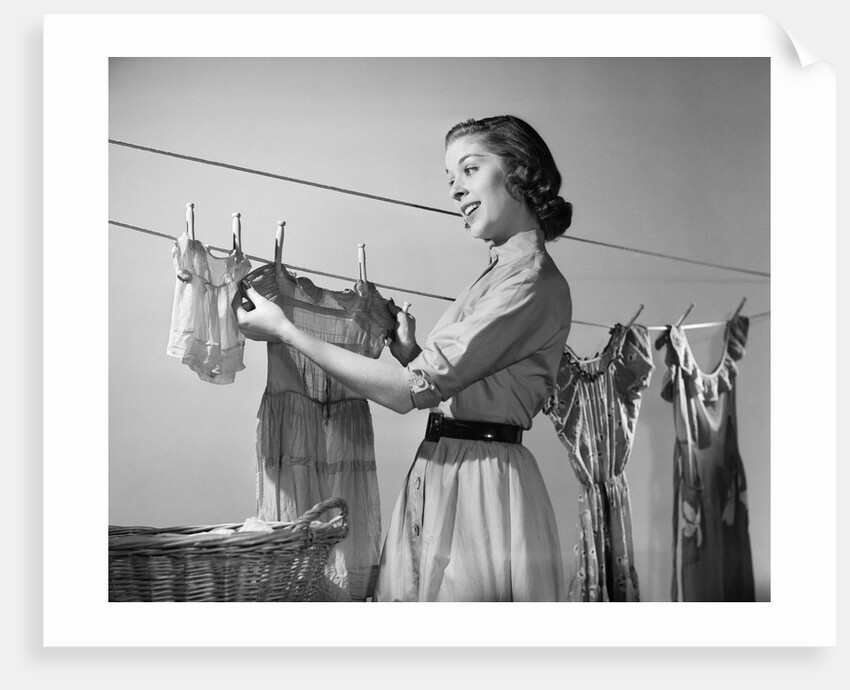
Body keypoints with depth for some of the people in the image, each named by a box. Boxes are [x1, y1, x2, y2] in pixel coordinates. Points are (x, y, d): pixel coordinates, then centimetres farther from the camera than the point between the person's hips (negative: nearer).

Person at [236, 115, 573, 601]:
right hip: (441, 478, 9)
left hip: (480, 485, -9)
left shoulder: (534, 281, -14)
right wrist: (411, 354, 5)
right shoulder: (503, 272, 16)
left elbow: (412, 390, -17)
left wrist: (286, 331, -13)